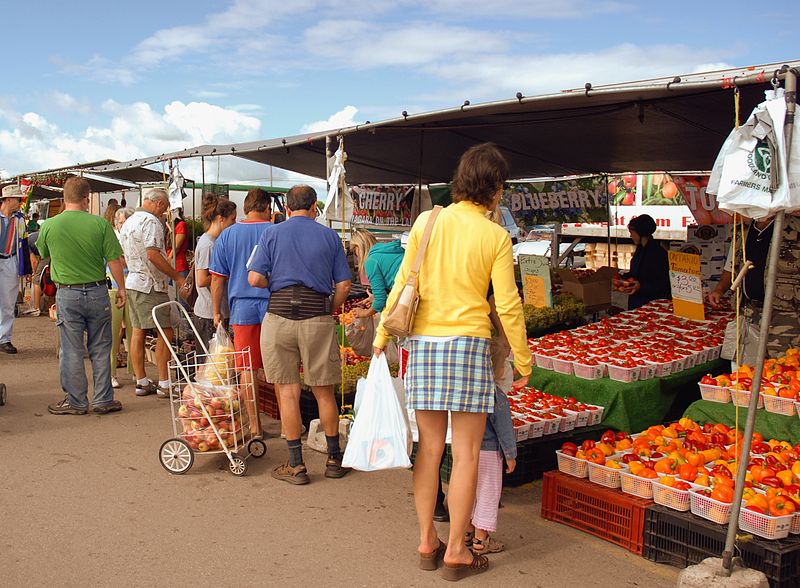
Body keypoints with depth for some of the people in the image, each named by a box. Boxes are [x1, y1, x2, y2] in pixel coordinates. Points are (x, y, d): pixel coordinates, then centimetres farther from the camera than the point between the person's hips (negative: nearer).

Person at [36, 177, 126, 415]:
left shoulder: (49, 226, -5)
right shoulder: (100, 223, -10)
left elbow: (43, 254, 13)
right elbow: (114, 260, -7)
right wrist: (121, 288, 5)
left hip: (67, 294, 0)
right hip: (97, 291, 0)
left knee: (71, 350, 8)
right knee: (100, 349, 10)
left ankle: (76, 402, 16)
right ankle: (103, 400, 17)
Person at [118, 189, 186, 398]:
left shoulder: (128, 222, 17)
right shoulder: (152, 221, -12)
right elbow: (153, 254, -22)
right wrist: (177, 277, -17)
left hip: (132, 281, 10)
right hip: (151, 284, -10)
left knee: (138, 332, 10)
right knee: (165, 332, -5)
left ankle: (141, 382, 15)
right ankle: (164, 384, -4)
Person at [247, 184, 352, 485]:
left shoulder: (272, 234, 5)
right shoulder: (329, 236, 7)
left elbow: (255, 279, -3)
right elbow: (344, 284, 2)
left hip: (279, 314, 0)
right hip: (318, 316, 1)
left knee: (288, 392, 6)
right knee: (324, 391, 11)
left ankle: (296, 465, 11)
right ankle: (334, 459, 22)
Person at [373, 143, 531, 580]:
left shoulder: (427, 222, 4)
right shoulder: (496, 237, -4)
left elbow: (403, 284, 5)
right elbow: (507, 305, -4)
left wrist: (382, 335, 12)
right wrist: (522, 361, 6)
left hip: (423, 343, 4)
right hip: (469, 343, -4)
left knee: (429, 448, 12)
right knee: (466, 454, 5)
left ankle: (427, 542, 21)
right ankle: (456, 551, 12)